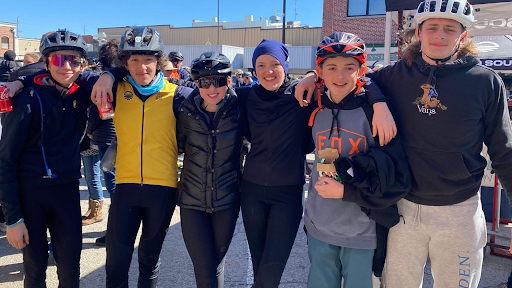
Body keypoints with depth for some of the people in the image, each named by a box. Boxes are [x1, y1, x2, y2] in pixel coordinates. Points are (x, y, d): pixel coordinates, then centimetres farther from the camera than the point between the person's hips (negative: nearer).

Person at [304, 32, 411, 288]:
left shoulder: (373, 111, -13)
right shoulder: (316, 110, 2)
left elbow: (397, 178, -15)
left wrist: (345, 190, -17)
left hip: (362, 235, -4)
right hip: (318, 229, 4)